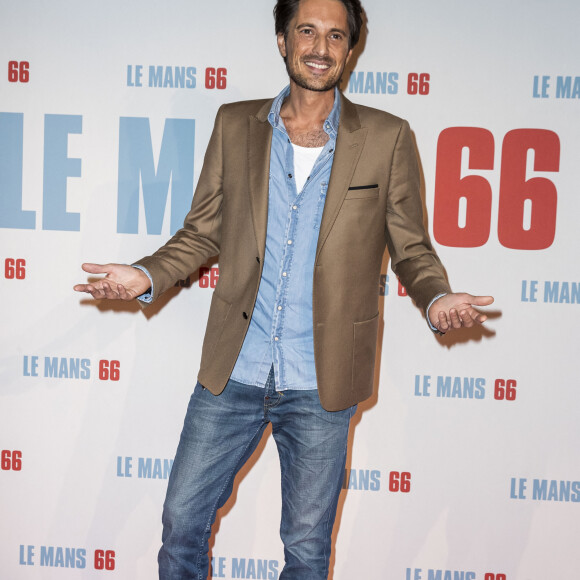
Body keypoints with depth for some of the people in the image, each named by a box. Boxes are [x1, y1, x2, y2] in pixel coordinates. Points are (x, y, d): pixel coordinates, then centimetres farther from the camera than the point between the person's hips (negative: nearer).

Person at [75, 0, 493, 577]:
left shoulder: (387, 139, -1)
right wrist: (147, 275, -7)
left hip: (319, 383, -1)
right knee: (181, 520, 11)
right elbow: (202, 231, 10)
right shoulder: (234, 124, 4)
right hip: (232, 372, 2)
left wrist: (436, 298, -17)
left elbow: (411, 248, 3)